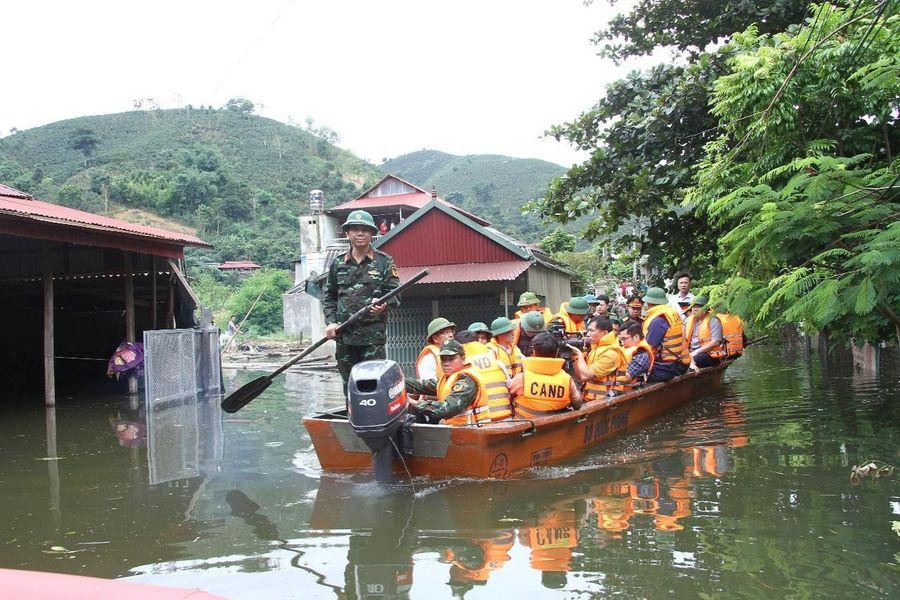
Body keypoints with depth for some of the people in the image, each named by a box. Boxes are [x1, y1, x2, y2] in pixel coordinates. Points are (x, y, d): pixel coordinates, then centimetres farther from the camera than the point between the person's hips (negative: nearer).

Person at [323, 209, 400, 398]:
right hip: (344, 333, 3)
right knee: (349, 382, 9)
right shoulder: (338, 264, 12)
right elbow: (329, 296, 16)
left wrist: (383, 305, -20)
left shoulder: (384, 262, 4)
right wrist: (330, 322, 3)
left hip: (373, 333, -3)